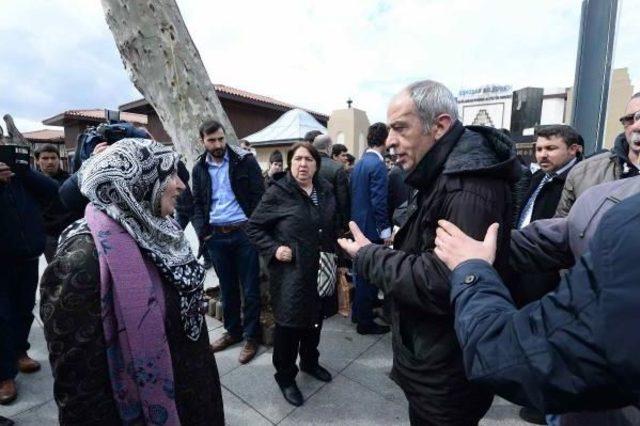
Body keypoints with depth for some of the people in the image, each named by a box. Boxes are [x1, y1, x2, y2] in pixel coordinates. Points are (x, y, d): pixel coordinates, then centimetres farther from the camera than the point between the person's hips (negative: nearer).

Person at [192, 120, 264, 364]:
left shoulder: (245, 161, -4)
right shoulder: (199, 168, 9)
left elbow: (259, 196, -5)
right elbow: (197, 203, 13)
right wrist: (201, 231, -1)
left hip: (244, 233, -3)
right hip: (216, 236, 4)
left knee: (250, 288, 5)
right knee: (227, 288, 16)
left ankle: (251, 336, 22)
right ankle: (233, 331, 34)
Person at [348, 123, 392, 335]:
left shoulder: (359, 163, 10)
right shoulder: (377, 165, -17)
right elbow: (379, 201, -20)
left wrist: (355, 220, 17)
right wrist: (385, 230, -14)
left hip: (358, 224, 9)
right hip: (372, 228, -9)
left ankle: (358, 312, 34)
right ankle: (365, 322, 15)